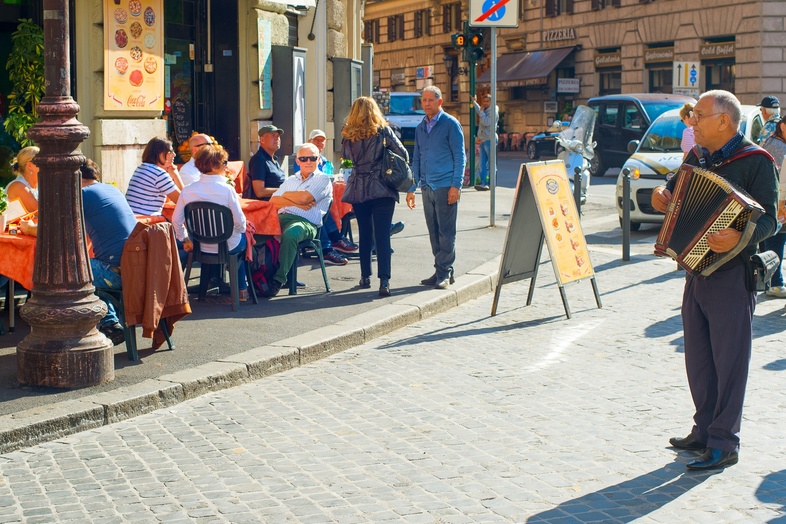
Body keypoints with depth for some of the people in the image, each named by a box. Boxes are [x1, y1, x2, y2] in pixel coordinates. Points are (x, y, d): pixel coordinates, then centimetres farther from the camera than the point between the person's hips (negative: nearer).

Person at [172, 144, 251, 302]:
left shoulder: (188, 190, -9)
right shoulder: (227, 189, -21)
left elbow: (176, 220, -4)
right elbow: (239, 222, -16)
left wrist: (185, 240, 11)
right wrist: (242, 229, 7)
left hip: (200, 246, 4)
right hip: (227, 247, -4)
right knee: (244, 236, 31)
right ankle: (242, 289, 36)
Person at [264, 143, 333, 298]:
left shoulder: (322, 180, 11)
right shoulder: (290, 180, 28)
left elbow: (304, 197, -7)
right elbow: (273, 202, 13)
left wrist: (286, 195, 12)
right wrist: (296, 203, -1)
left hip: (305, 222, -5)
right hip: (281, 218, 5)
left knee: (290, 234, -40)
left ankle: (278, 280, -34)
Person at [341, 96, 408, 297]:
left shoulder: (347, 135, 2)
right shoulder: (383, 131, -4)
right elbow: (403, 154, -4)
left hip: (358, 190, 3)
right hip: (381, 189, -3)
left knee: (365, 234, 16)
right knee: (382, 235, -7)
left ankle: (365, 276, 22)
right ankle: (384, 280, -17)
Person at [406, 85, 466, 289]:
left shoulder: (450, 124, -2)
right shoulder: (420, 128, 15)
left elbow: (460, 156, -5)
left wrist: (456, 185, -13)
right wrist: (412, 188, 14)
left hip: (445, 187, -6)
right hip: (427, 187, 6)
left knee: (446, 232, -4)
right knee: (434, 232, 8)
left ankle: (444, 273, 0)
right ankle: (442, 271, 16)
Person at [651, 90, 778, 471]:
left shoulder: (756, 161, -11)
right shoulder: (698, 158, 13)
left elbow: (768, 220, -17)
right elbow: (674, 190, 25)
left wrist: (740, 236, -36)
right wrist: (661, 194, 2)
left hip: (732, 275, -8)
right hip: (698, 271, 8)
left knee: (730, 359, -3)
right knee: (698, 357, 13)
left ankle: (724, 444, 3)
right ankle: (705, 431, 24)